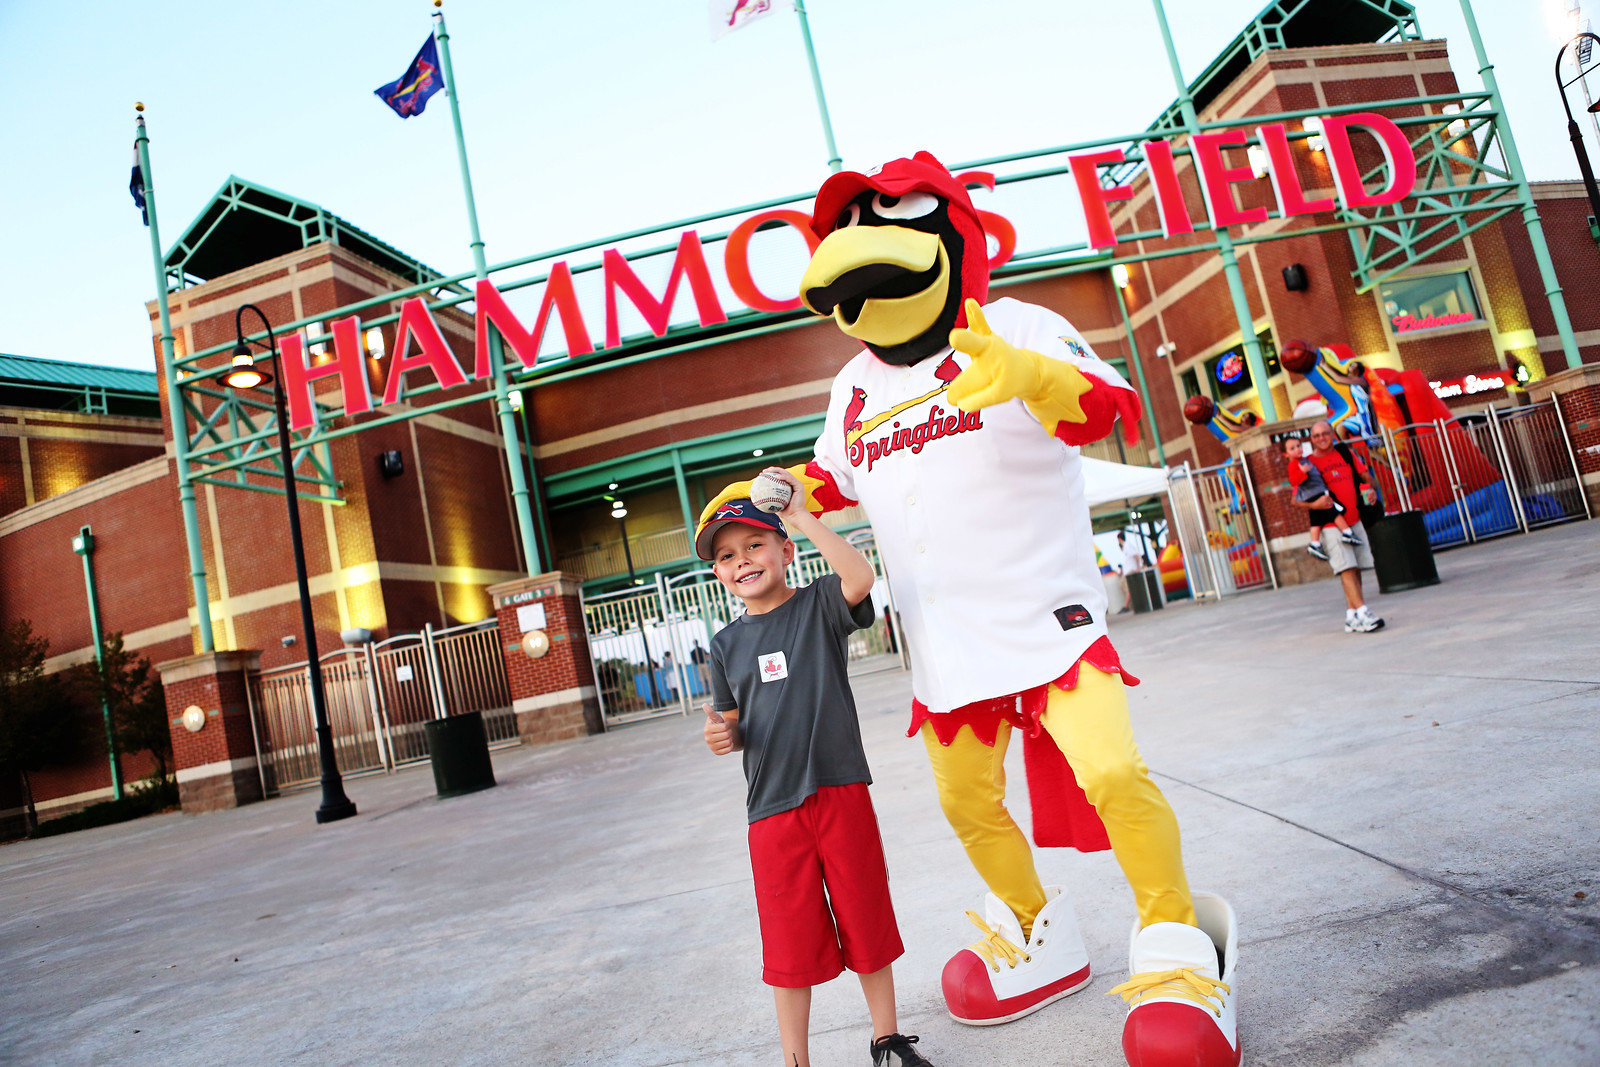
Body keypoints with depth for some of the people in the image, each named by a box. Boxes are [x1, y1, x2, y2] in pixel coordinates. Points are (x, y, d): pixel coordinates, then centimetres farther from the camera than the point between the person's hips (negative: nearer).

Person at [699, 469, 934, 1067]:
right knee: (790, 939, 9)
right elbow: (736, 724, 15)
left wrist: (802, 517, -20)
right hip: (772, 807, 2)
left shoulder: (819, 605, -1)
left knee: (865, 921, 12)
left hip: (840, 792, -2)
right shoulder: (726, 645, 8)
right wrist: (724, 736, -8)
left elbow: (860, 577, -24)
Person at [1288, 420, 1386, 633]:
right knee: (1347, 568, -14)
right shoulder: (1307, 464, -2)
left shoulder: (1345, 453, 11)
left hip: (1354, 519, 5)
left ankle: (1351, 616, 11)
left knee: (1355, 568, 5)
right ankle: (1362, 612, -17)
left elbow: (1365, 475, 20)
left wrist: (1370, 489, -1)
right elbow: (1294, 500, -6)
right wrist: (1313, 504, -24)